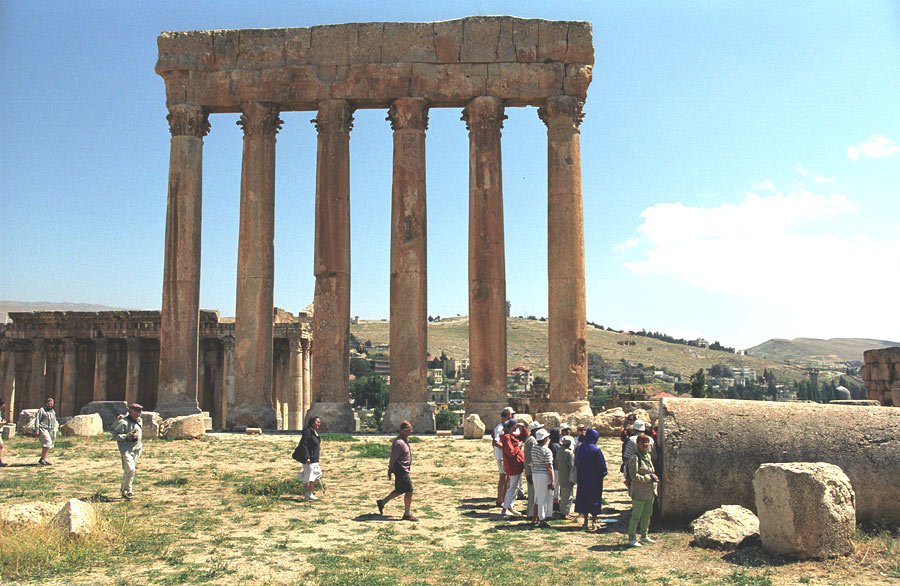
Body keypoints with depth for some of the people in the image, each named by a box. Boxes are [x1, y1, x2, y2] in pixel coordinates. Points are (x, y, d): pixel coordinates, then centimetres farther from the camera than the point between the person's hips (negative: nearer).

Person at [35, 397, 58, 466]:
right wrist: (36, 429, -15)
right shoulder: (41, 410, 0)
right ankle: (42, 459, -14)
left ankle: (44, 460, 9)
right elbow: (37, 420, -6)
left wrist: (54, 433, 23)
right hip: (43, 429, -7)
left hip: (51, 430, 7)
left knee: (48, 445, 4)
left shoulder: (53, 412, 21)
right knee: (48, 443, -19)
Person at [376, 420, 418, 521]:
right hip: (401, 470, -10)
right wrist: (390, 471, -12)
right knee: (409, 491, -4)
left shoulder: (405, 440, 11)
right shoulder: (399, 443, -21)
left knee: (400, 491, 17)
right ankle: (407, 514, 7)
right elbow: (393, 458, -18)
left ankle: (382, 502, 28)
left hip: (403, 469, 10)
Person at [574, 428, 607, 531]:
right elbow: (601, 464, -10)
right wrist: (603, 473, 6)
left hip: (582, 478, 4)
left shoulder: (580, 448, 1)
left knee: (583, 497, 10)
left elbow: (576, 463, 9)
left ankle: (585, 521, 13)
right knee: (594, 498, 5)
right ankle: (594, 522, 7)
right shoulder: (596, 449, -13)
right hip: (594, 478, -4)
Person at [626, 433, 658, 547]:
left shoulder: (648, 456, 12)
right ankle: (632, 539, 7)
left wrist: (654, 477, 6)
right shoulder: (635, 458, -14)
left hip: (649, 492, 8)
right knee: (636, 515, -3)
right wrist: (649, 478, -18)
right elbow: (634, 475, -18)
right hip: (639, 492, -8)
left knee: (647, 514, 17)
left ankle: (644, 536, 31)